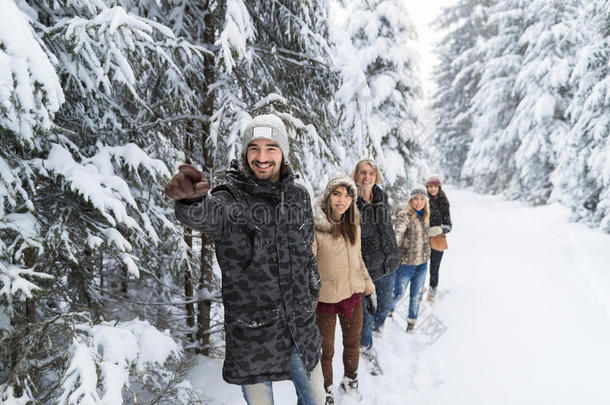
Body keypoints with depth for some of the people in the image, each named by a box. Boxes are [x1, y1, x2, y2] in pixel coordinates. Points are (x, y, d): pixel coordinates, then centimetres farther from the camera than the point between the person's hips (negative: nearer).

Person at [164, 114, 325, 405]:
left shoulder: (298, 197, 2)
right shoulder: (231, 198, -13)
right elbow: (211, 214, -39)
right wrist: (191, 198, -60)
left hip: (301, 327, 4)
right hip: (252, 333, -4)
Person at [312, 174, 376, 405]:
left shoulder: (353, 225, 2)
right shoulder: (315, 226, -20)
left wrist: (368, 290, 15)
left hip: (353, 295, 6)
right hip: (325, 299, -6)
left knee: (353, 344, 23)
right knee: (326, 351, 12)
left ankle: (350, 381, 50)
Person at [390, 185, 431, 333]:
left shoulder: (425, 216, 5)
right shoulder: (404, 216, -17)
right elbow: (398, 234, -33)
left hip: (422, 263, 6)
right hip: (405, 263, -6)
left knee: (416, 295, 15)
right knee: (399, 293, 6)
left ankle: (412, 321, 32)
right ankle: (388, 310, 35)